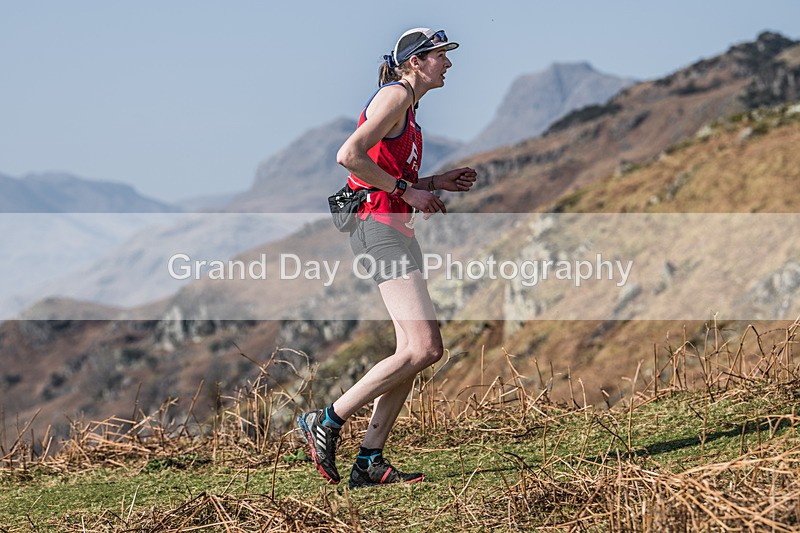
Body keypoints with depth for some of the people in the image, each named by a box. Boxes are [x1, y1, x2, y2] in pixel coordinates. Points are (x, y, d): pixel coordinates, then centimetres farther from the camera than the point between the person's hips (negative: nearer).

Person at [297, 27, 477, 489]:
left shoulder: (409, 109, 24)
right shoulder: (395, 96, -6)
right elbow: (349, 156, -18)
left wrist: (435, 184, 17)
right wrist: (406, 190, -14)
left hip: (395, 230, 11)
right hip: (380, 227, -11)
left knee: (414, 351, 4)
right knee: (424, 349, -17)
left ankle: (370, 462, 4)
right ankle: (327, 422, -10)